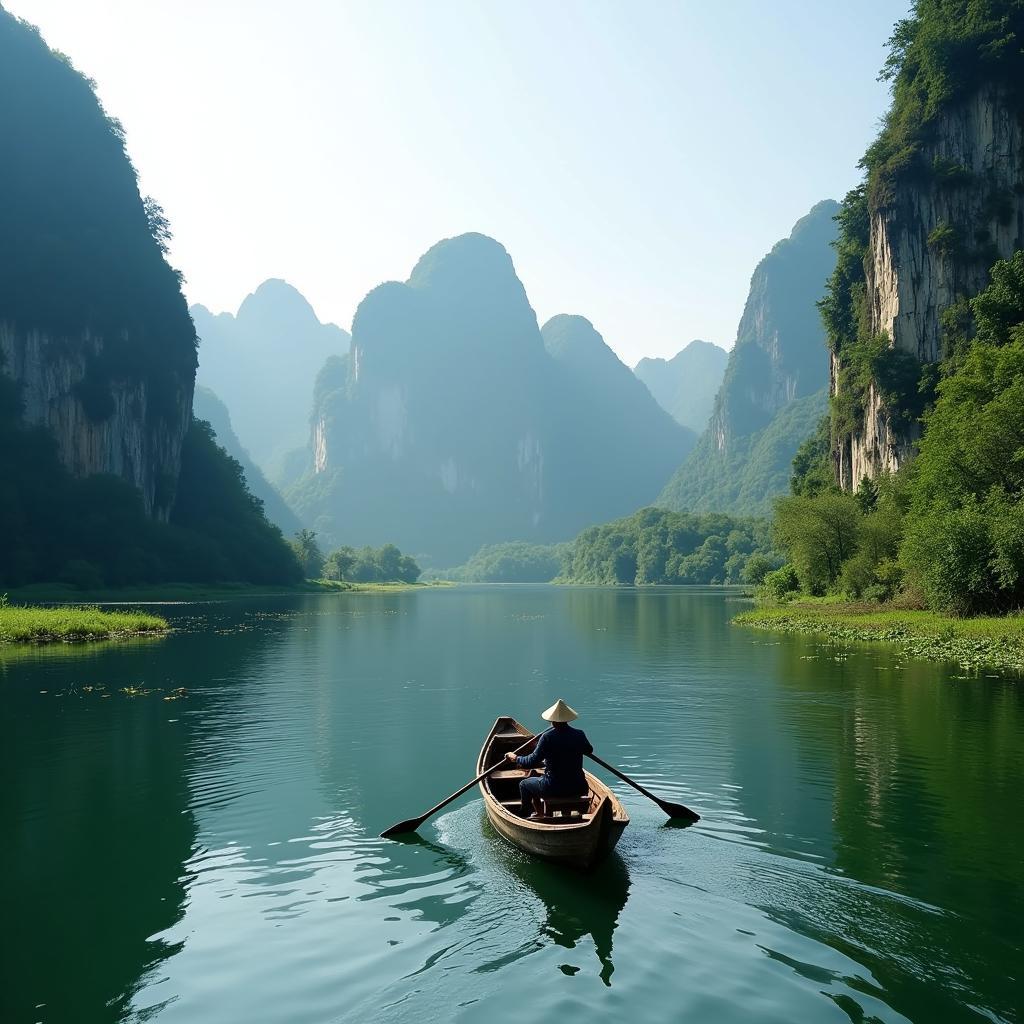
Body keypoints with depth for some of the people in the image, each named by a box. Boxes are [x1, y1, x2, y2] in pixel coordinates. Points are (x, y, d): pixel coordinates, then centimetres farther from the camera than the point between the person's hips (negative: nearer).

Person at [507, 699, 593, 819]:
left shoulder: (547, 737, -17)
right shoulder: (579, 735, -6)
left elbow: (532, 762, -14)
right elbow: (589, 750, 16)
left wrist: (515, 758, 4)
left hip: (553, 789, -3)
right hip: (577, 789, 3)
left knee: (524, 784, 23)